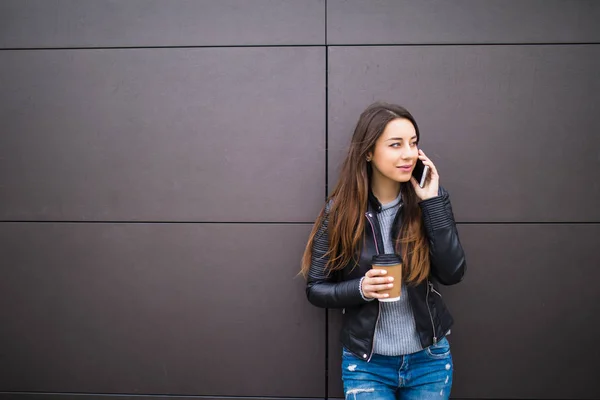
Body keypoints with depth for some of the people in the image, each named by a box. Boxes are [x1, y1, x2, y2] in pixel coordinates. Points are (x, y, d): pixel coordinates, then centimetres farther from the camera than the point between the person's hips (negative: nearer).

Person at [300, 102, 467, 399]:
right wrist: (360, 288, -22)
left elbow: (453, 274, -15)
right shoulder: (341, 211, -11)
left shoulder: (428, 201, -6)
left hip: (429, 359, 2)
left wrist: (433, 202, -19)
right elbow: (315, 288, -5)